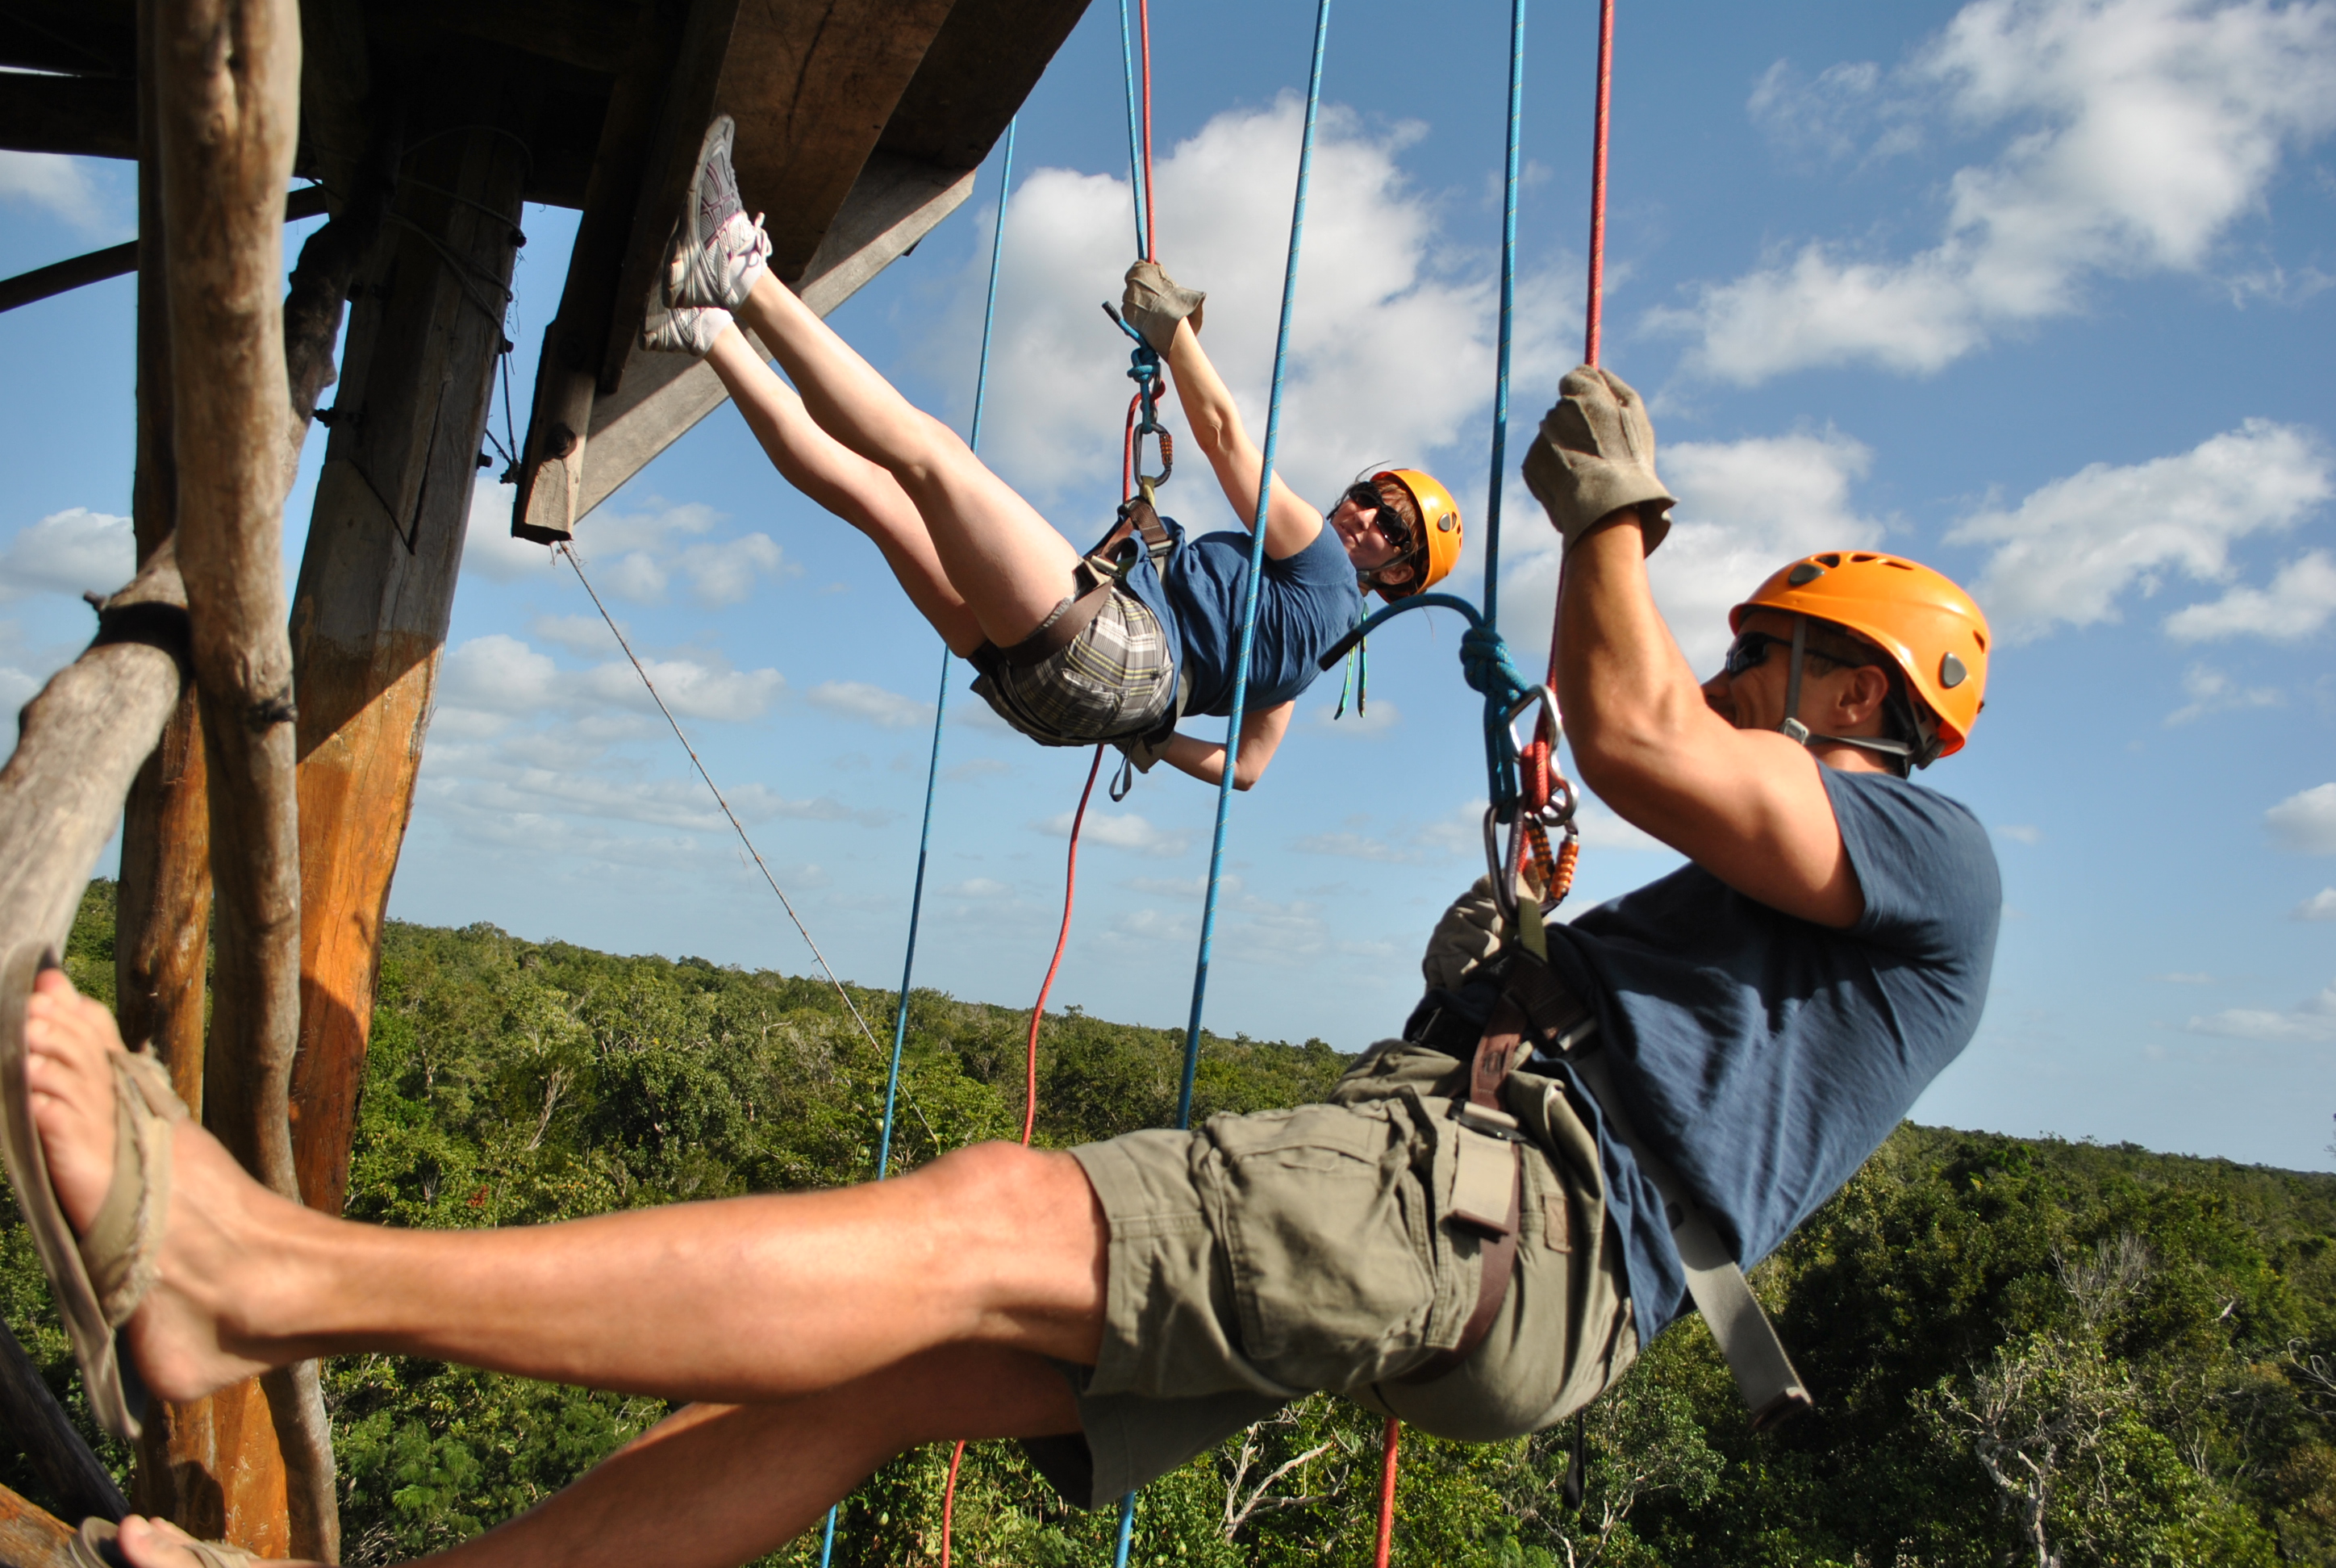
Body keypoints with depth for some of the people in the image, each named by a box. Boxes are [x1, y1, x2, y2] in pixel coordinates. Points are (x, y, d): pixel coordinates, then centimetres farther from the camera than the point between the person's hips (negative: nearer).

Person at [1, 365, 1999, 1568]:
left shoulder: (1930, 859, 7)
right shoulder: (1765, 917, 35)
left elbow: (1633, 735, -9)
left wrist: (1613, 508, 3)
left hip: (1510, 1202, -9)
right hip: (1429, 1182, 9)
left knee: (990, 1224, -26)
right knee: (903, 1371, -6)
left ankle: (266, 1272, -30)